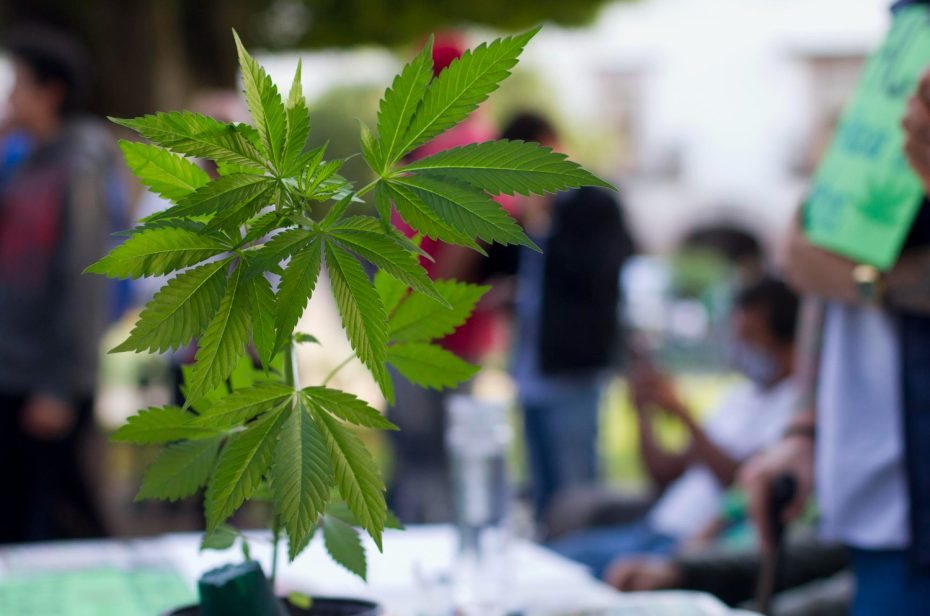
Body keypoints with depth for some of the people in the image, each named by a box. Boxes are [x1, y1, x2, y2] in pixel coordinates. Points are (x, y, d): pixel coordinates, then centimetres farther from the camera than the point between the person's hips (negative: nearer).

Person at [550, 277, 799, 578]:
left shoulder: (797, 406, -7)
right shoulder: (741, 395, 21)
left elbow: (742, 481, -19)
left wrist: (683, 414, -17)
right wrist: (643, 415, 6)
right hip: (655, 529, 9)